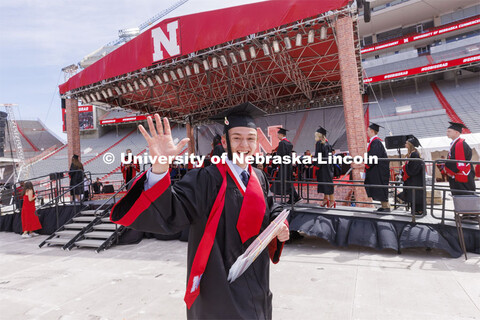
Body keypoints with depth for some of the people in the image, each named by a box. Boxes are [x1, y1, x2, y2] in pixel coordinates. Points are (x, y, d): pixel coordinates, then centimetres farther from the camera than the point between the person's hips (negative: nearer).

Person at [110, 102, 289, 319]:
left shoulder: (259, 178, 0)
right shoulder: (207, 179, -19)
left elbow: (270, 209, 14)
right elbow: (169, 211, -31)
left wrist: (280, 226, -8)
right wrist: (160, 166, -47)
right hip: (220, 282, -6)